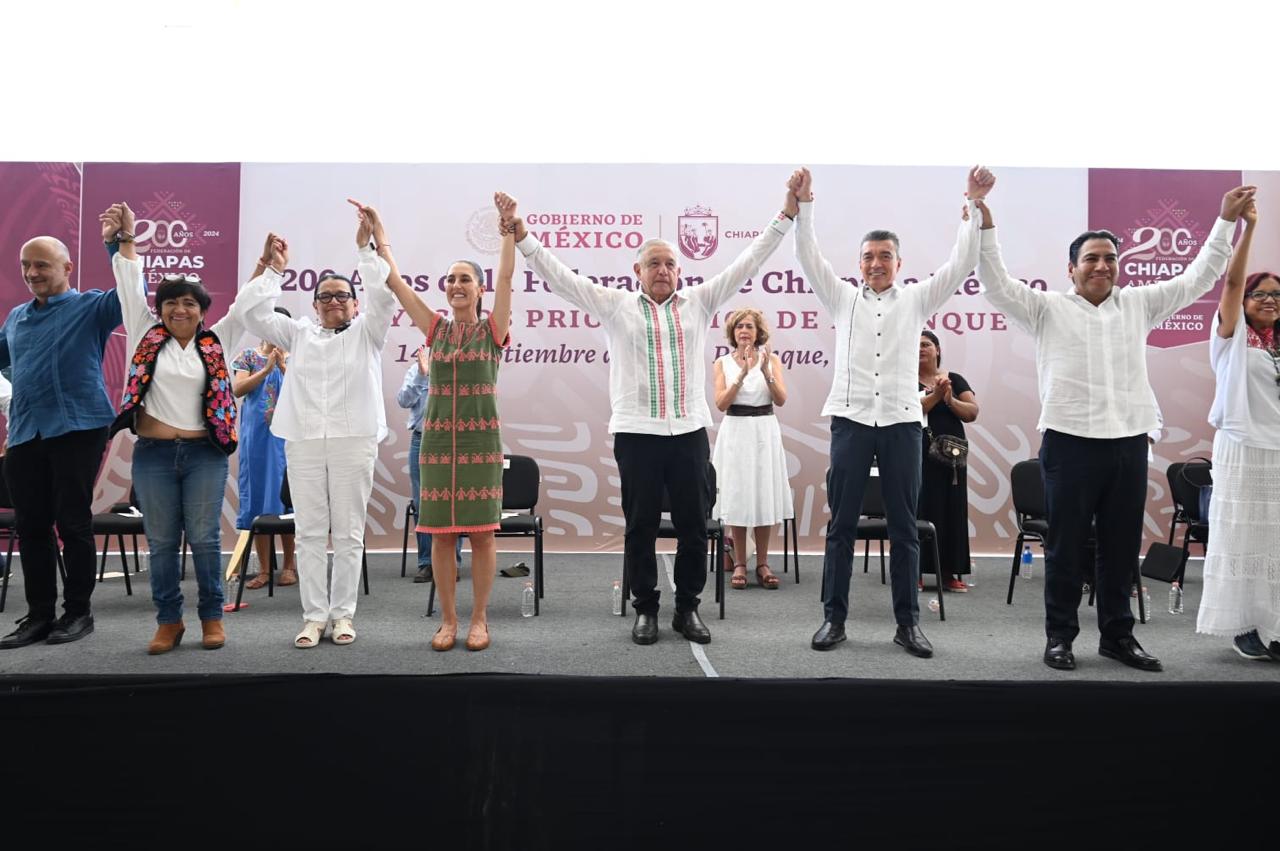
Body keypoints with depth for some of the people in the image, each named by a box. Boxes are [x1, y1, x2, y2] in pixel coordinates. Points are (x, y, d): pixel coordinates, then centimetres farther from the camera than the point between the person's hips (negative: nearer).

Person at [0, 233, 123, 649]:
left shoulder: (90, 307, -1)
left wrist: (123, 242, -25)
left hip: (77, 428, -6)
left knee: (73, 523, 0)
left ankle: (78, 612, 11)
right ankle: (39, 615, 16)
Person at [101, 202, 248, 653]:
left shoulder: (216, 341, 7)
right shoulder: (146, 336, 8)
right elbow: (132, 289, 6)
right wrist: (124, 240, 1)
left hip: (205, 452, -1)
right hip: (153, 452, 1)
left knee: (205, 538, 3)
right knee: (161, 541, 6)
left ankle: (211, 616, 13)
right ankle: (168, 620, 16)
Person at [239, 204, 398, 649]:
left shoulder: (367, 332, 10)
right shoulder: (299, 333, 18)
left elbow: (384, 296, -5)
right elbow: (254, 313, 10)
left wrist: (367, 248, -7)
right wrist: (274, 269, 10)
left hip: (354, 442, -2)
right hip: (303, 442, 3)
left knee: (348, 533, 2)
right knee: (309, 532, 3)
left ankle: (342, 614, 10)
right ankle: (314, 615, 10)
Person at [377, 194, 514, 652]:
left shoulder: (492, 330, 1)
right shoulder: (437, 328, 8)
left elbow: (506, 276, -11)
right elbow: (395, 281, 8)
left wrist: (508, 225, -18)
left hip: (481, 439, -3)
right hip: (437, 439, 3)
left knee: (481, 531, 2)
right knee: (441, 533, 5)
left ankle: (479, 619, 13)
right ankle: (447, 619, 15)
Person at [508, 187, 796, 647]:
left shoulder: (698, 302, 11)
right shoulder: (616, 305, 7)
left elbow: (746, 265, 10)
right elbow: (560, 277, 3)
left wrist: (785, 217, 6)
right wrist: (523, 237, -5)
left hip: (689, 431, 2)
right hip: (636, 432, -1)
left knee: (693, 526, 6)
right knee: (641, 527, 6)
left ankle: (688, 608, 20)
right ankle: (645, 609, 19)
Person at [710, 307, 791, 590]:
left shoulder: (771, 359, 5)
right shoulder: (722, 363, 4)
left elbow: (781, 400, -5)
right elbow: (721, 403, -7)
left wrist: (766, 371, -19)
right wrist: (742, 374, -18)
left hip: (764, 431, 0)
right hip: (735, 432, 0)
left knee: (764, 496, 3)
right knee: (736, 497, 1)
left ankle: (762, 564, 12)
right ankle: (740, 564, 10)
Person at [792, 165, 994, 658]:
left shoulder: (917, 300, 11)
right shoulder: (843, 299, 10)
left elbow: (961, 262, 3)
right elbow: (808, 256, 2)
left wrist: (975, 204, -5)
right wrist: (803, 204, -9)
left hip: (902, 421, 1)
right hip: (851, 419, 0)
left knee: (904, 527, 5)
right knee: (842, 524, 3)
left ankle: (908, 622, 13)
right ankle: (834, 618, 11)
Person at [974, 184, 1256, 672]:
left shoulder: (1138, 304, 15)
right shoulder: (1048, 308, 3)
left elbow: (1198, 278, 19)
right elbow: (996, 284, -6)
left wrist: (1226, 220, 17)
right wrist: (985, 223, -15)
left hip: (1129, 443, 4)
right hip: (1069, 443, -4)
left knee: (1121, 548, 11)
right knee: (1066, 547, 3)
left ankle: (1117, 635, 23)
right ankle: (1060, 636, 14)